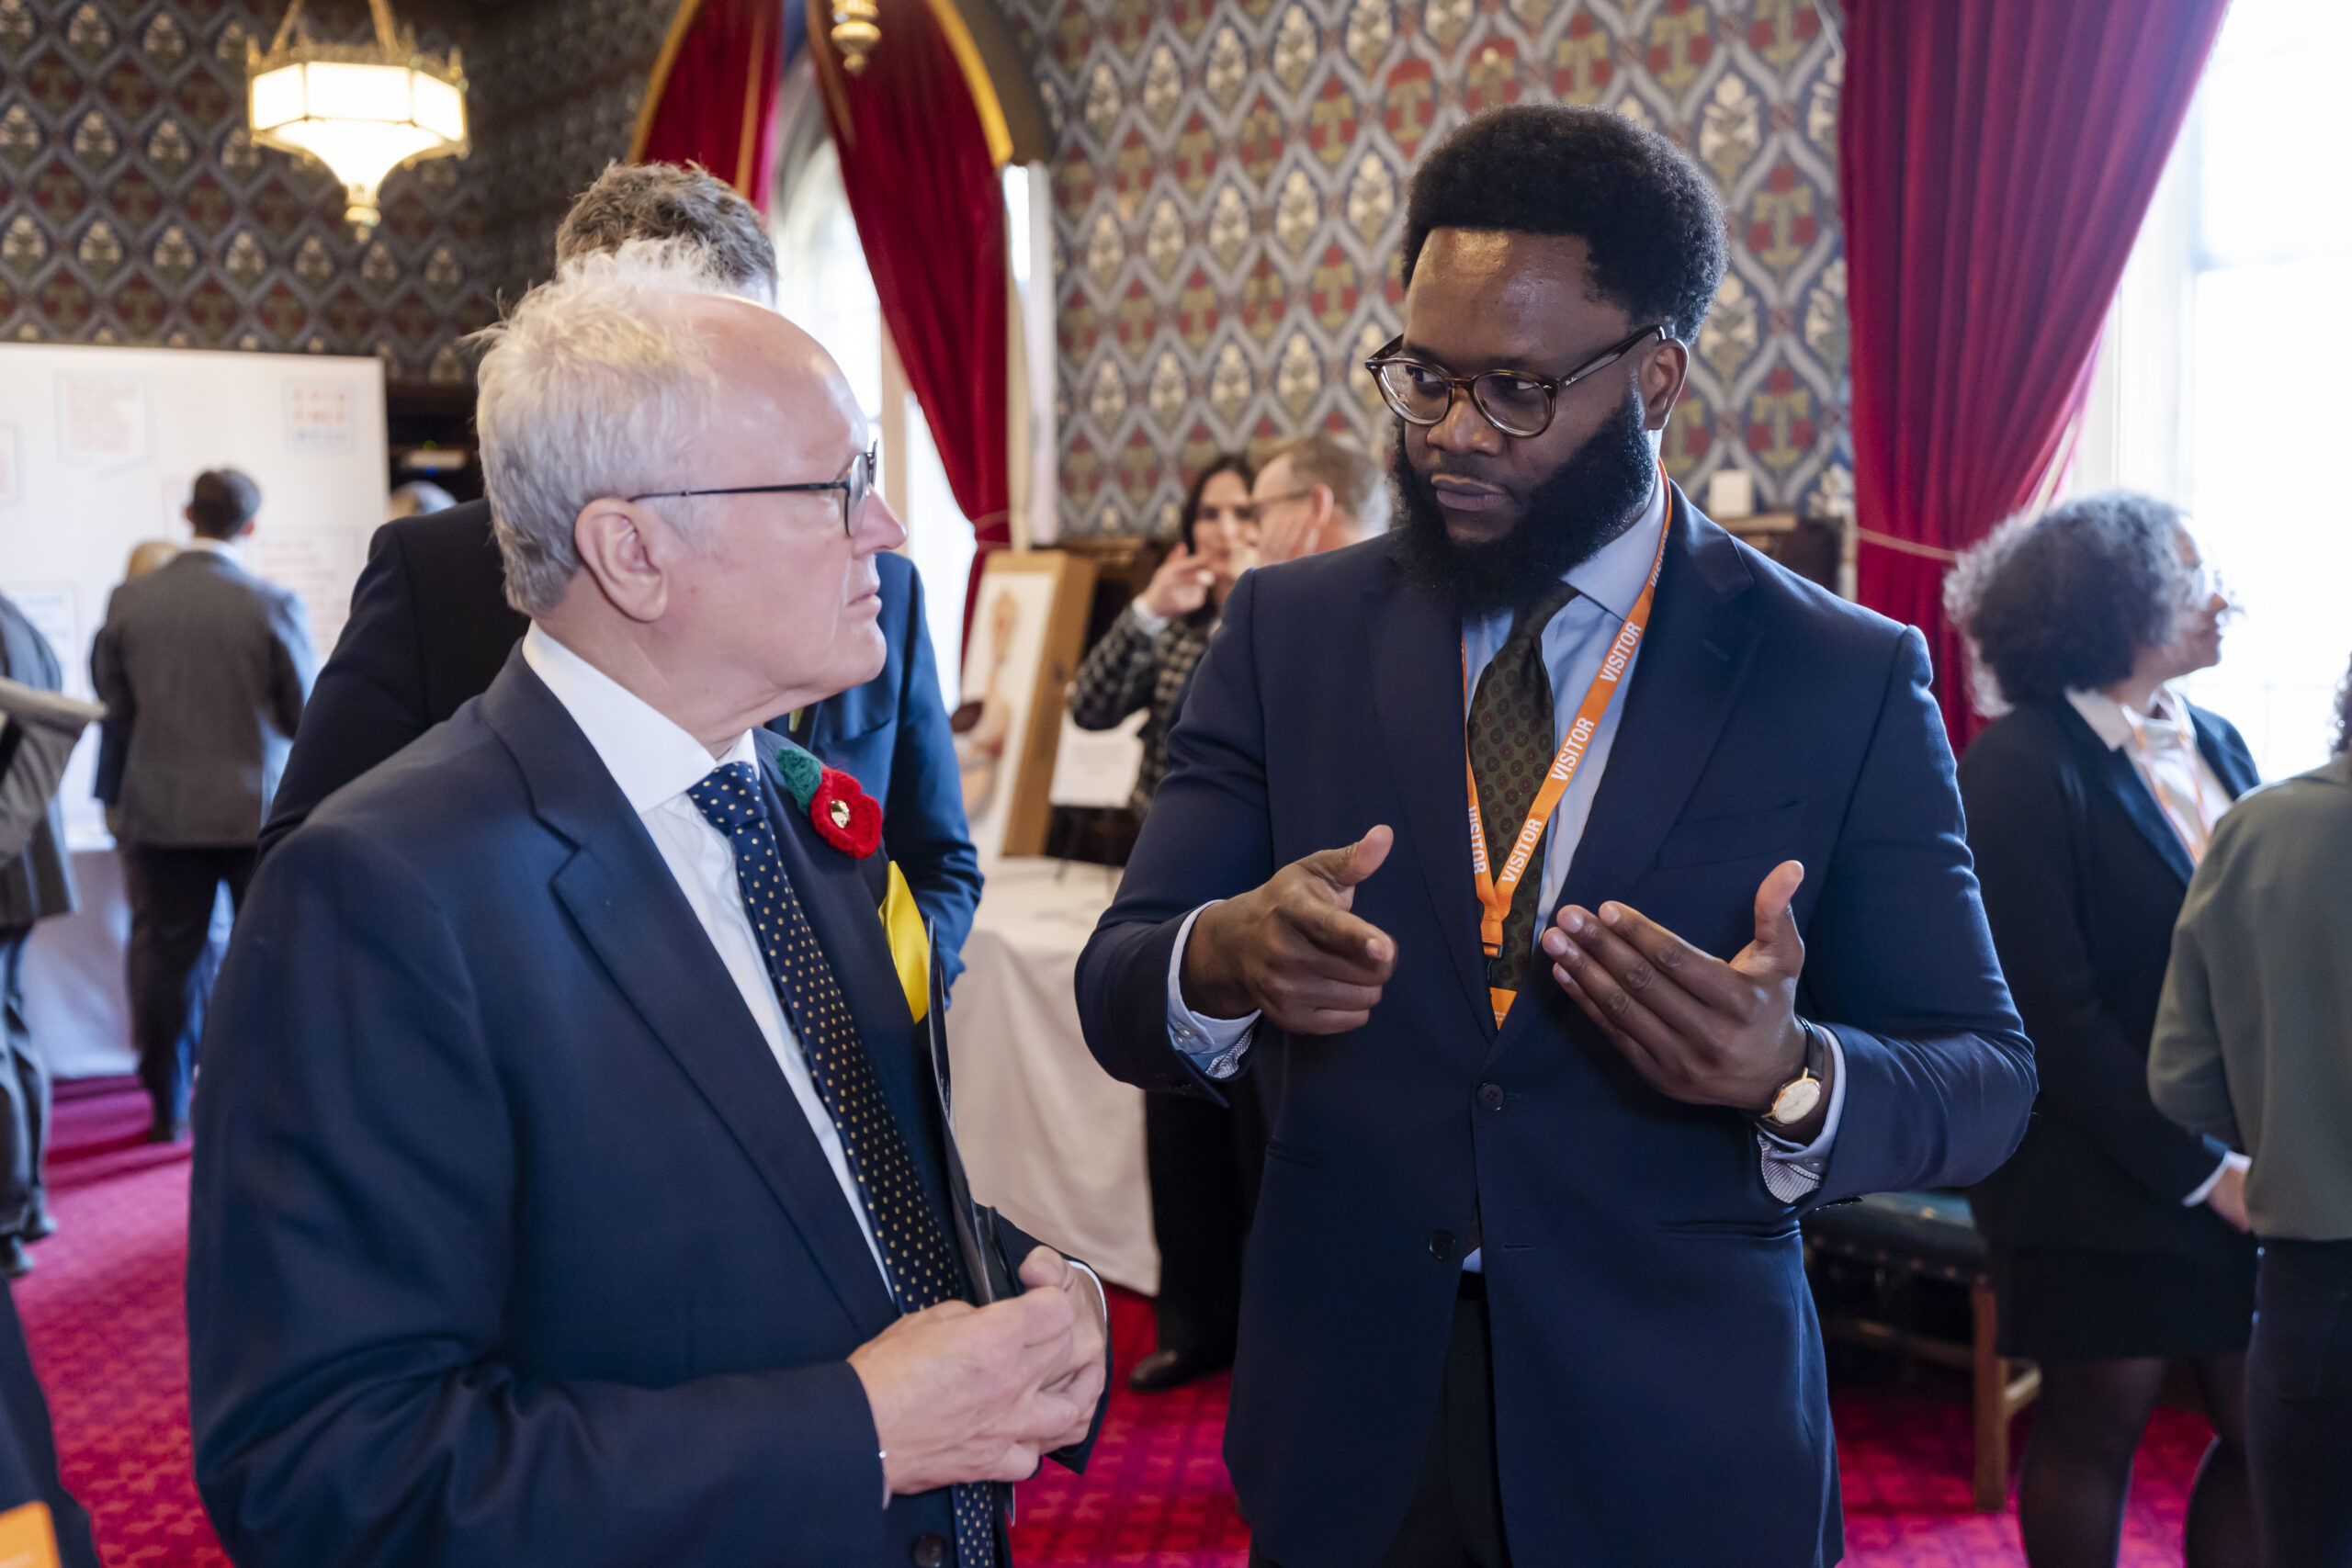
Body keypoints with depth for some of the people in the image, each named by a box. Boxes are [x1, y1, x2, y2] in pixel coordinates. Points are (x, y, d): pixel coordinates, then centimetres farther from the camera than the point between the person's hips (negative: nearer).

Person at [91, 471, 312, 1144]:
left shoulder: (129, 600, -4)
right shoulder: (274, 605, -13)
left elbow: (114, 699, 5)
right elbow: (305, 713, -9)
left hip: (164, 809, 3)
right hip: (257, 805, -2)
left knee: (171, 958, 11)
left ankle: (169, 1107, 18)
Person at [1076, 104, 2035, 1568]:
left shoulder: (1848, 680, -6)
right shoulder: (1287, 631, -2)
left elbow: (1984, 1080, -4)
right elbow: (1118, 991, -5)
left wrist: (1793, 1075, -25)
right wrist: (1222, 959, -28)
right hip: (1345, 1433, 2)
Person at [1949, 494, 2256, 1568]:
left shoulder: (2217, 746, 9)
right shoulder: (2023, 764, -13)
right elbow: (2052, 1012, -16)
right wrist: (2200, 1170, -14)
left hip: (2242, 1174, 6)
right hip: (2103, 1186, -6)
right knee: (2093, 1430, 8)